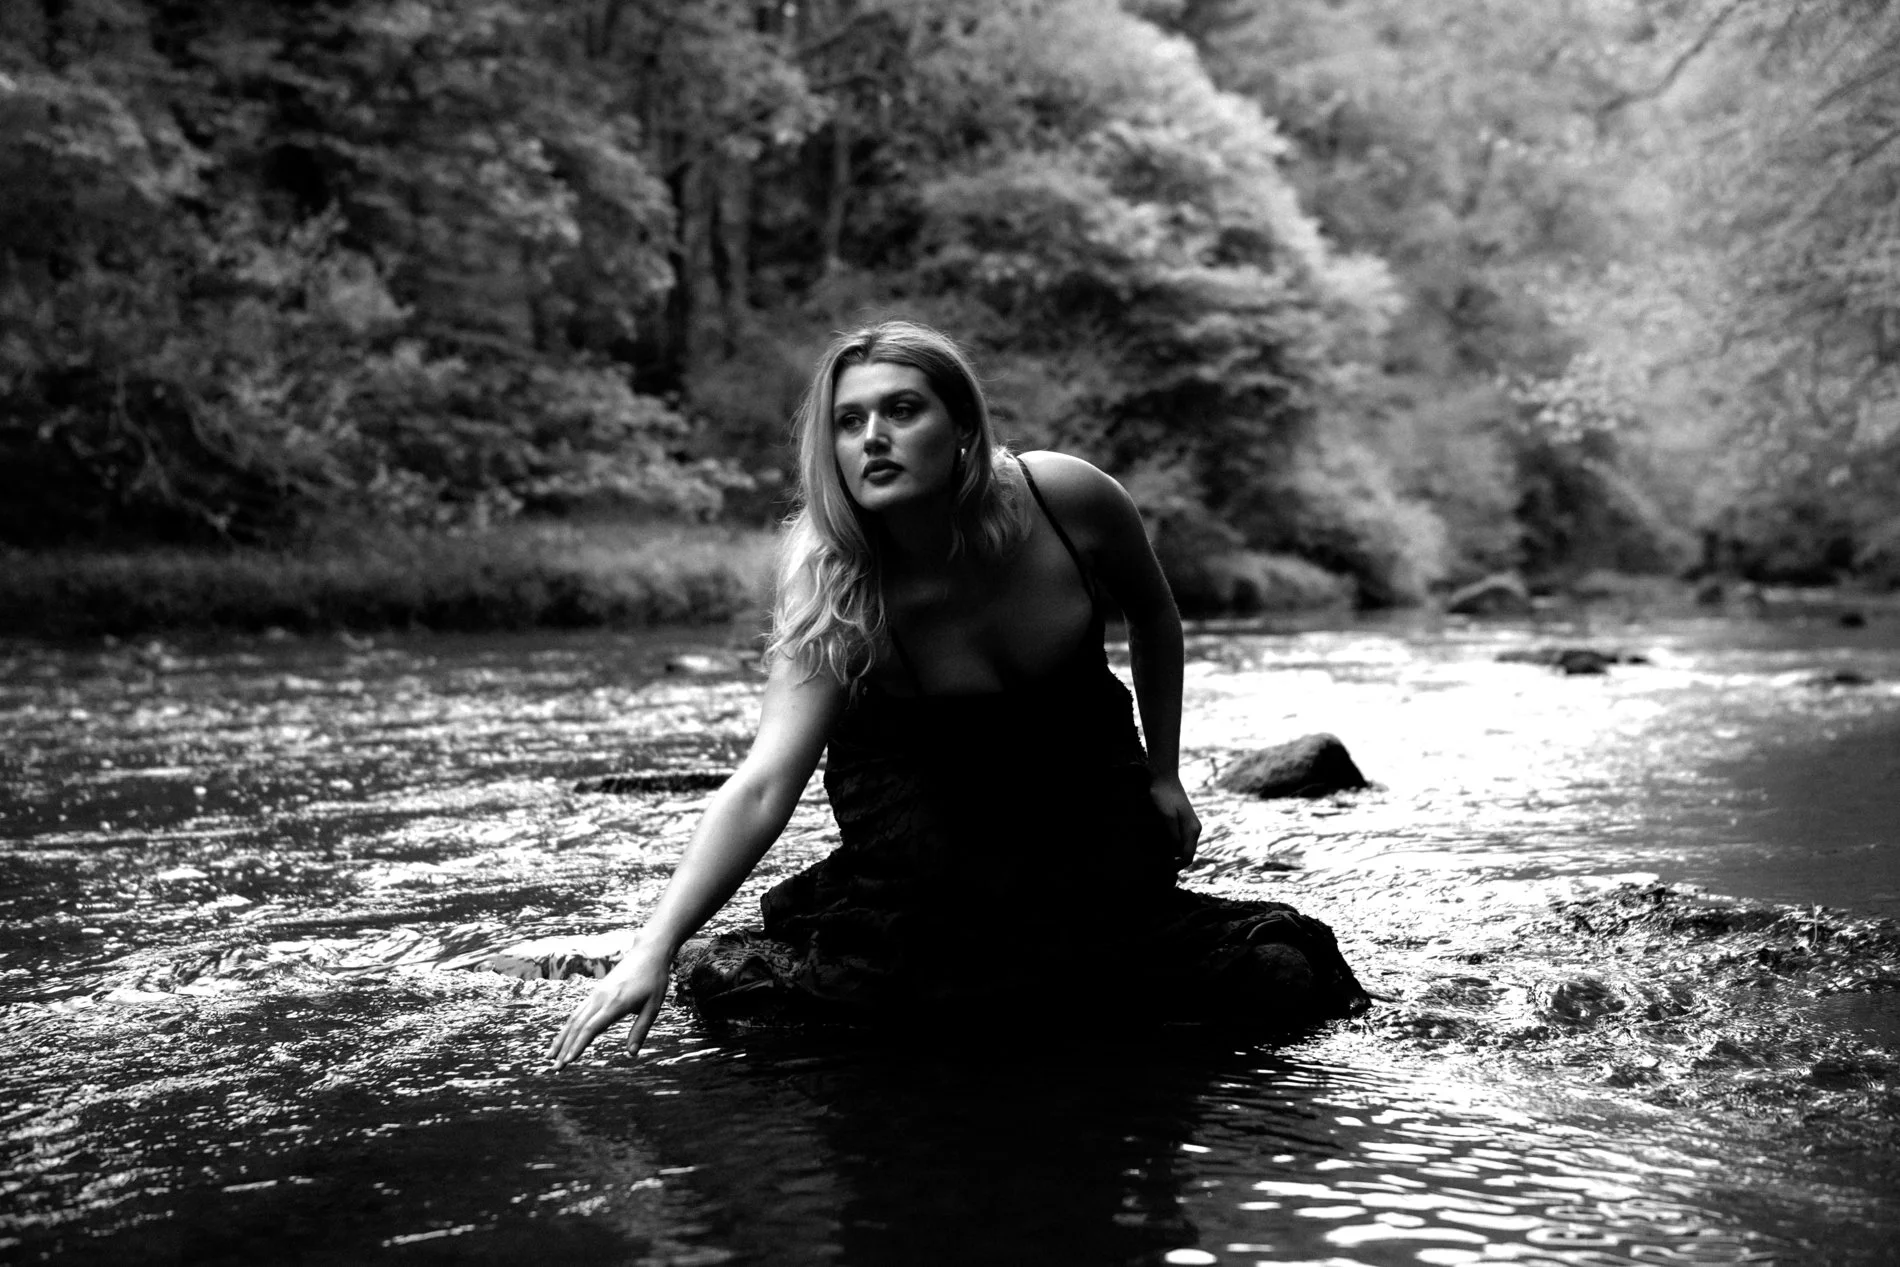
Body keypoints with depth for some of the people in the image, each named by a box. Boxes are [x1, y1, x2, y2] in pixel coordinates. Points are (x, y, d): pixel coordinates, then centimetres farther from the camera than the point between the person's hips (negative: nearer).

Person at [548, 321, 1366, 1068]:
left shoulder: (1070, 499, -26)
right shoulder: (836, 600, -30)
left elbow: (1153, 619, -4)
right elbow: (762, 788, -38)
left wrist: (1163, 775, 1)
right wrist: (654, 950, -47)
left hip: (1082, 768, 1)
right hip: (919, 785, -1)